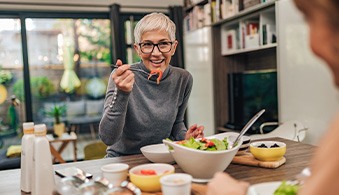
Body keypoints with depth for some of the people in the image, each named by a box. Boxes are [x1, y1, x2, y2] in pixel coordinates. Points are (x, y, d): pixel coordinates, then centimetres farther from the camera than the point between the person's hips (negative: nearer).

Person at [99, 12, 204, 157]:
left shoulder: (183, 79, -6)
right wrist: (121, 94, -33)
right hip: (122, 160, -4)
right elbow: (107, 138, -22)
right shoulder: (121, 78, -15)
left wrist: (184, 136, -10)